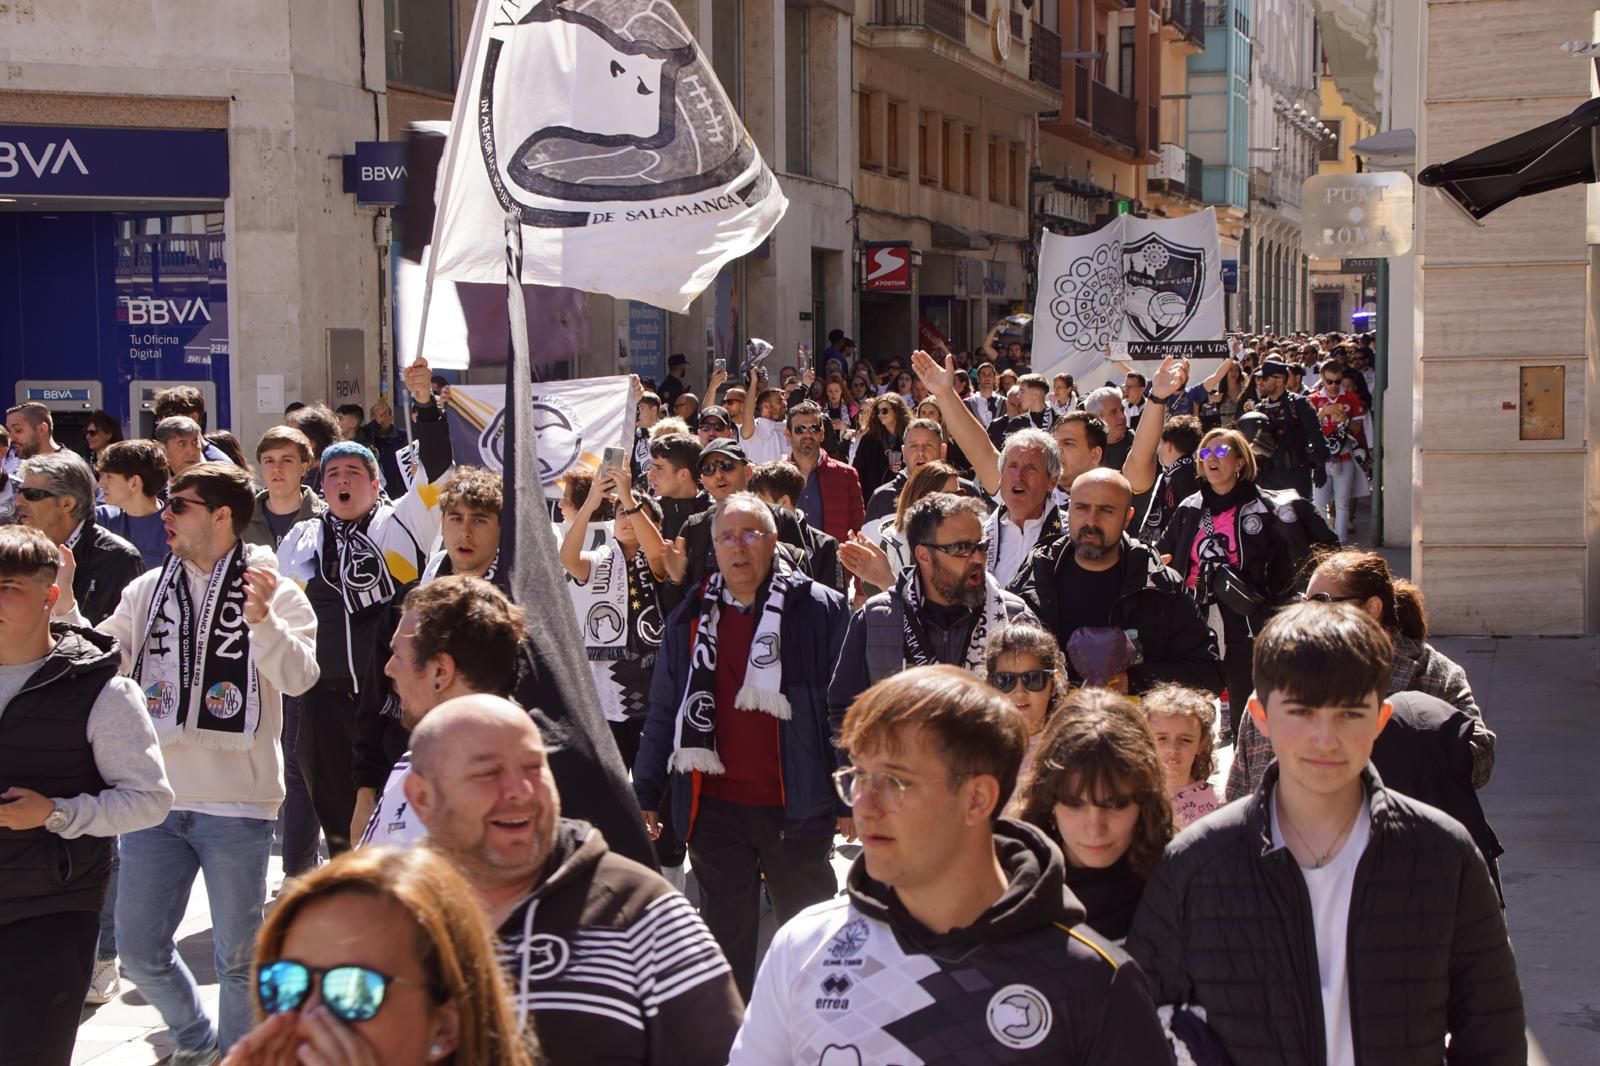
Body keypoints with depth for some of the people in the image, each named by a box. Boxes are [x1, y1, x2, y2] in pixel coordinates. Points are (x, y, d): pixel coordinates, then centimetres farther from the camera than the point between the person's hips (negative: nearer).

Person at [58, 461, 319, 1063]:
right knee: (139, 951, 11)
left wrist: (262, 619, -34)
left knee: (238, 956, 8)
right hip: (155, 798, 4)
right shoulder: (147, 590, 8)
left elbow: (298, 677, -19)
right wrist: (64, 608, -6)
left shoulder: (273, 593, -6)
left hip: (236, 804, -4)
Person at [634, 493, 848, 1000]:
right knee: (726, 938, 12)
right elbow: (663, 711, 11)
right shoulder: (691, 618, 7)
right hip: (715, 806, 3)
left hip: (796, 805, -3)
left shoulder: (820, 609, -4)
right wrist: (646, 793, 8)